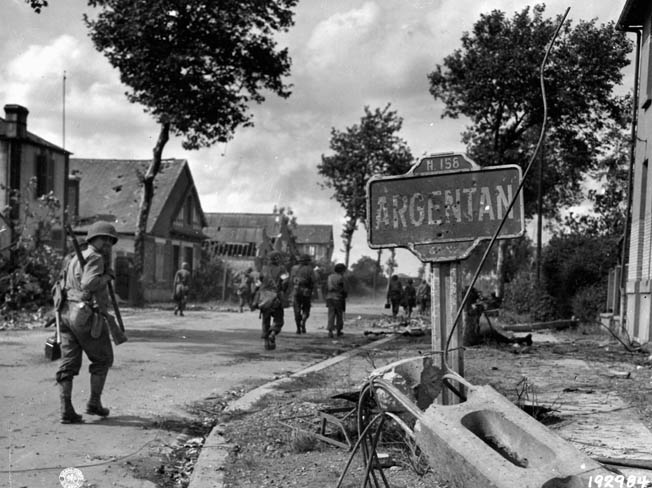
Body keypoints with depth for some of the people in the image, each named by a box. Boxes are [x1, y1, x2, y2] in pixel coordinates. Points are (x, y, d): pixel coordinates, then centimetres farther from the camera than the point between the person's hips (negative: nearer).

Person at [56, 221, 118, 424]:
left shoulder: (76, 259, 23)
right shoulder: (94, 258, -8)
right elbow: (89, 284, -25)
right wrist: (108, 276, -8)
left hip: (67, 314, 8)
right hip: (87, 316, -8)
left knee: (69, 364, 5)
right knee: (102, 359, 10)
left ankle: (66, 411, 0)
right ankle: (94, 403, 14)